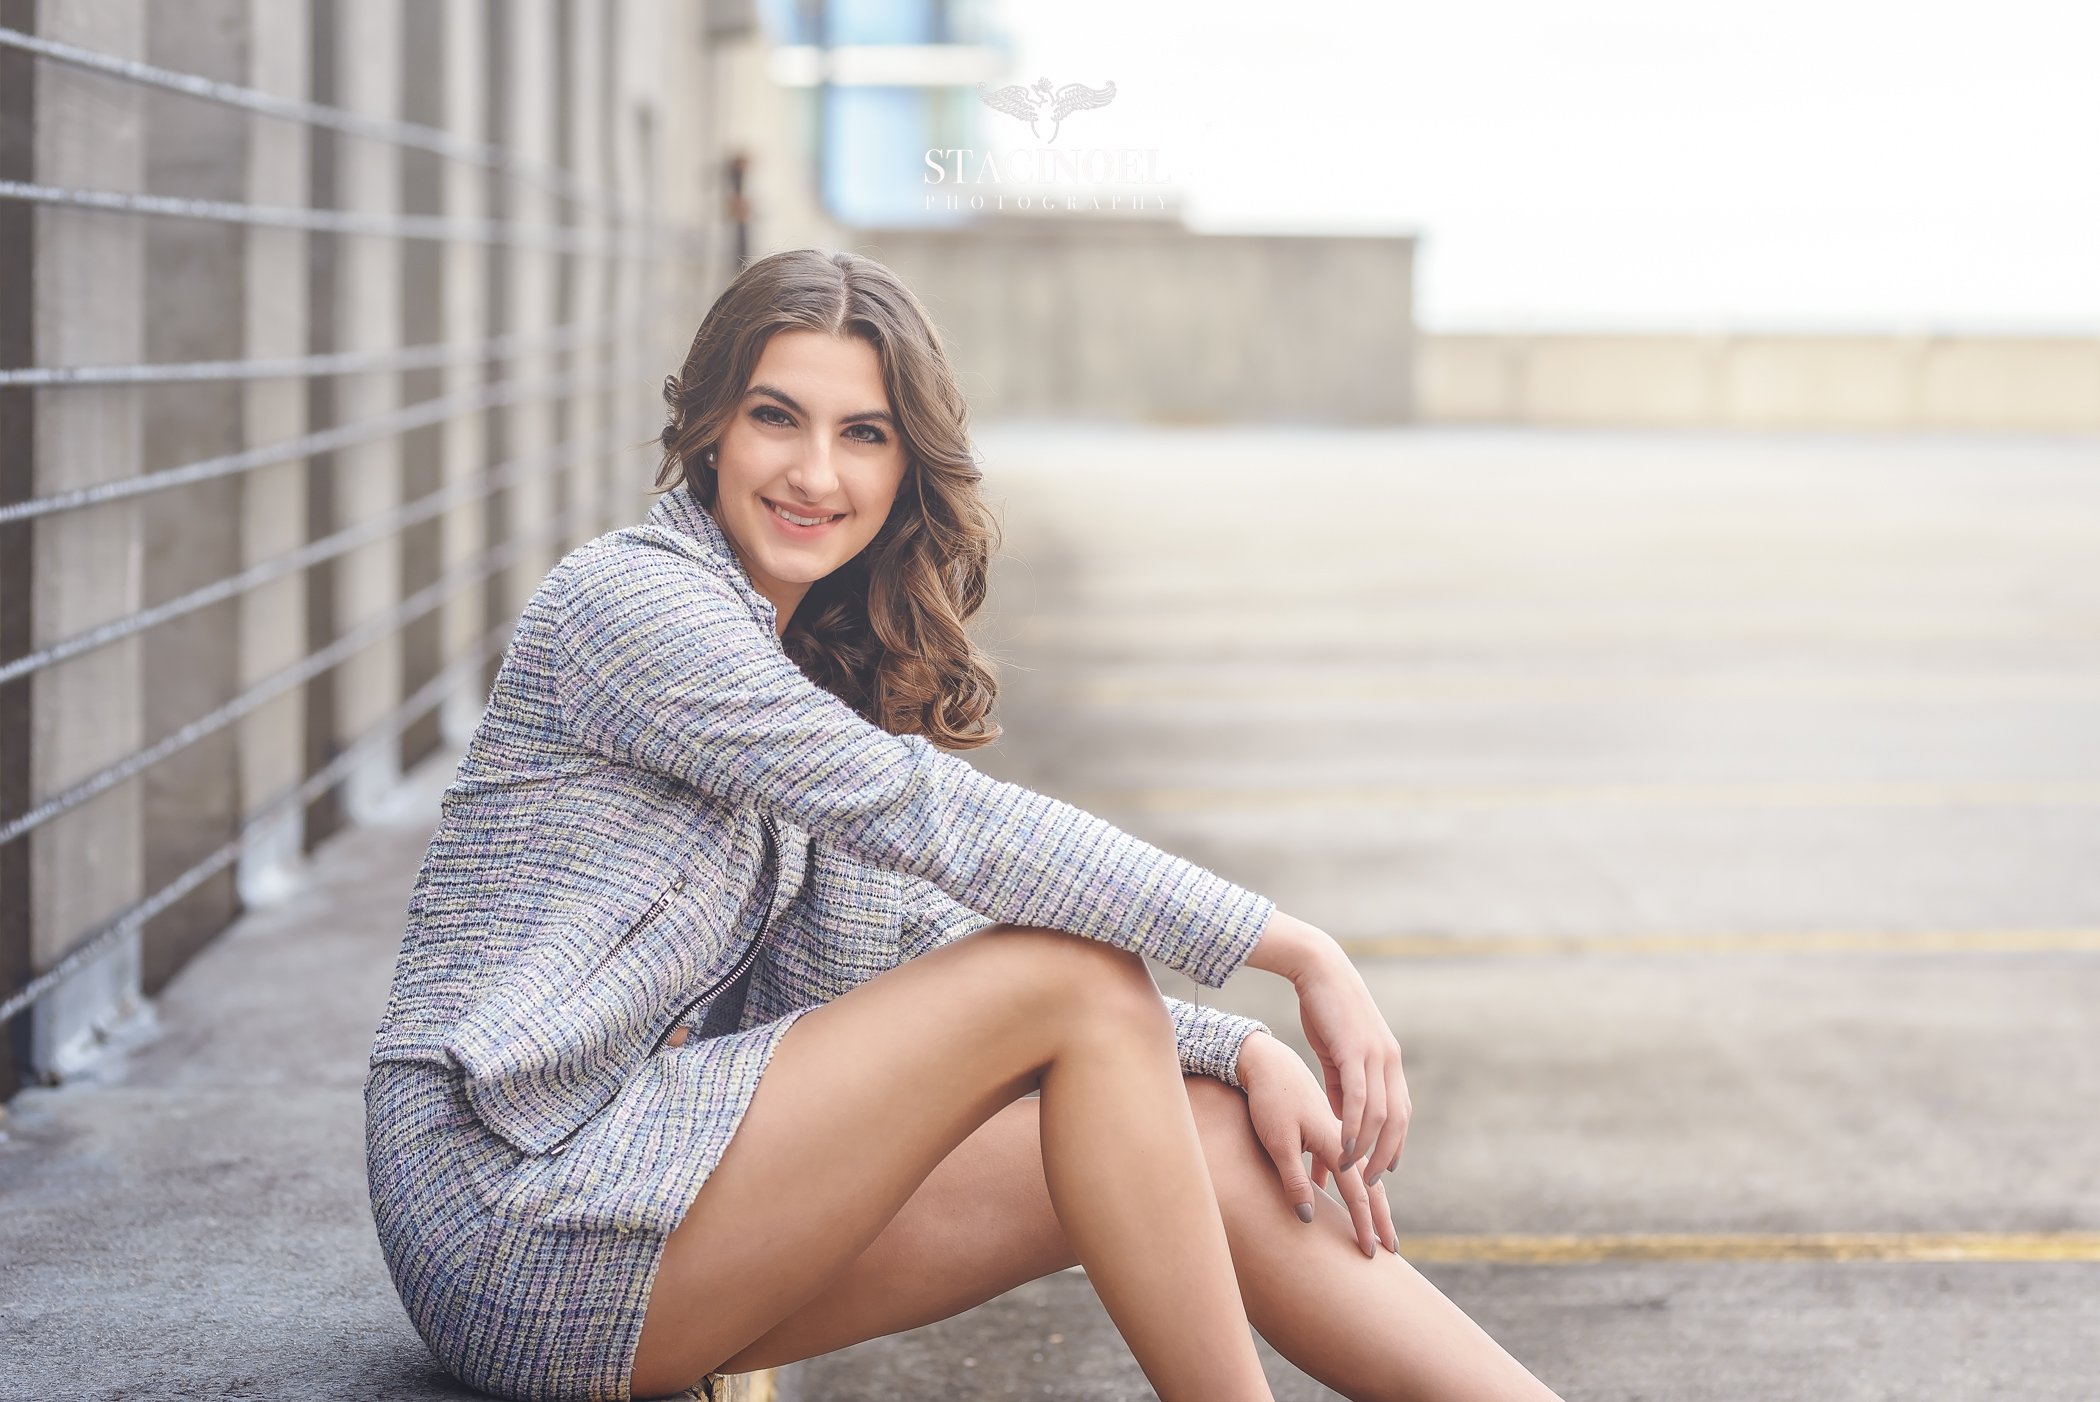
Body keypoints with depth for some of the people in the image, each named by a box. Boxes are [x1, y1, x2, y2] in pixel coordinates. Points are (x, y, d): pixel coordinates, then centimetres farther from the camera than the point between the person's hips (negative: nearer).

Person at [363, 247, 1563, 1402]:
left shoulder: (825, 669, 17)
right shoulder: (622, 598, -10)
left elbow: (928, 955, 11)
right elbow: (937, 815, -18)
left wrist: (1245, 1051, -3)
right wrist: (1300, 952, -17)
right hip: (518, 1219, -8)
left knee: (1204, 1135, -7)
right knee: (1072, 980, -19)